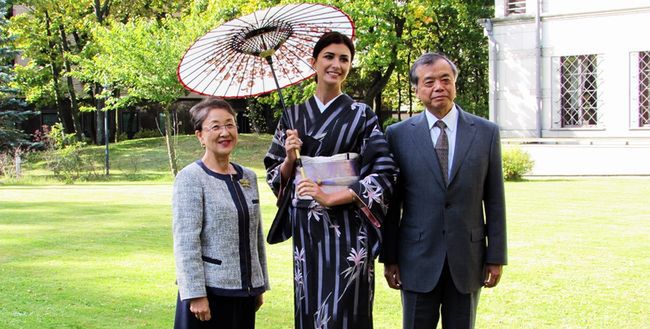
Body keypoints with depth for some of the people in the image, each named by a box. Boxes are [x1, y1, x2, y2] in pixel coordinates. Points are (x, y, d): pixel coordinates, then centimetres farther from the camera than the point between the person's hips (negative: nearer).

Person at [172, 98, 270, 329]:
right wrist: (196, 295, -18)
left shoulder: (248, 177, 11)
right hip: (209, 291, -6)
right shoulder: (190, 179, -8)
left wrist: (260, 286, 15)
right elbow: (186, 242, -14)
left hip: (244, 290, 6)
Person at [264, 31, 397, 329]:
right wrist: (290, 159, -9)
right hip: (305, 228, 3)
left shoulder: (361, 115, -1)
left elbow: (384, 175, -9)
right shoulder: (293, 117, 9)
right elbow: (275, 177, 13)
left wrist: (331, 198, -17)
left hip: (347, 228, -3)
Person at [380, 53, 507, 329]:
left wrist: (496, 256, 1)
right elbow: (391, 202, 2)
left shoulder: (486, 132, 2)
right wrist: (388, 257, 1)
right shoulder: (398, 135, 1)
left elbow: (494, 200, 3)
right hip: (418, 260, -1)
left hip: (467, 259, 1)